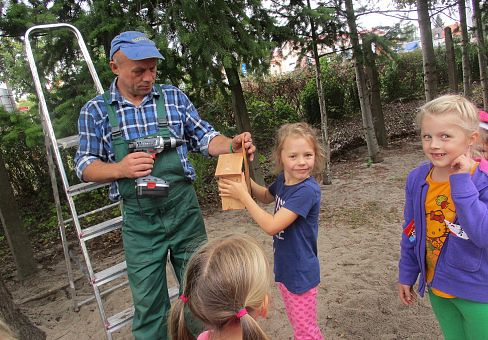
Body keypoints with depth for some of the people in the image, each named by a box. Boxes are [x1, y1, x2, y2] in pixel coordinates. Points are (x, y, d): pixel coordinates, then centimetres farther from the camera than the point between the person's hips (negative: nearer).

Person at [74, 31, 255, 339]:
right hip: (139, 221, 0)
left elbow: (204, 138, 4)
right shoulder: (95, 111, 0)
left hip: (184, 210, 1)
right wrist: (120, 169, -19)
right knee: (149, 305, 13)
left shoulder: (174, 97, 2)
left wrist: (232, 145, -16)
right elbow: (85, 165, 1)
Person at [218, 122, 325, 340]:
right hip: (284, 267, 8)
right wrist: (245, 182, 0)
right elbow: (267, 197, 19)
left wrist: (243, 195, -23)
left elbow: (272, 226, -29)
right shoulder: (283, 179, -4)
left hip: (300, 272, -8)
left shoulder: (307, 190, -28)